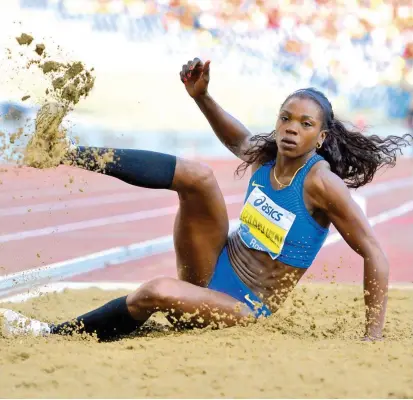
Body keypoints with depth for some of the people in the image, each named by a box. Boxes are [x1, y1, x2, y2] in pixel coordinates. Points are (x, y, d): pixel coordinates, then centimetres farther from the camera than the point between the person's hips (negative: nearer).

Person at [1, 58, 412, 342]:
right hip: (212, 268, 6)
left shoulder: (321, 183, -19)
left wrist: (373, 335, -24)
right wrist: (202, 98, 9)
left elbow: (374, 253, -19)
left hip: (244, 310, -5)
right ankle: (65, 150, -18)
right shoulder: (265, 155, 0)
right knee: (197, 175, -18)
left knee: (158, 292, -35)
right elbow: (236, 138, 25)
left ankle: (55, 334, -17)